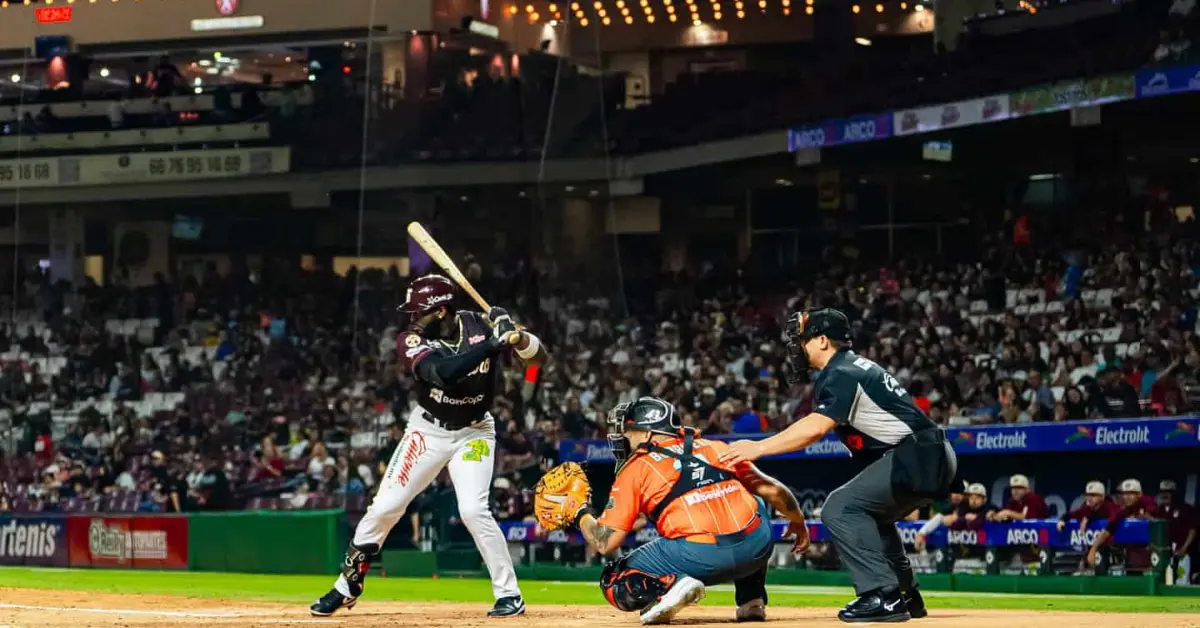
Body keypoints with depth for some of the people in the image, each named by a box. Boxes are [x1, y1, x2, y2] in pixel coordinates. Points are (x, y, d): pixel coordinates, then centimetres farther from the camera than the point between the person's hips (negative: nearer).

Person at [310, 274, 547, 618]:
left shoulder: (480, 325, -15)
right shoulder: (412, 341, -18)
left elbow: (539, 357, -14)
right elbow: (443, 372, -37)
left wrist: (517, 337, -36)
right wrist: (492, 344, -43)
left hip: (473, 433, -1)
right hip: (428, 431, 1)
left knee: (473, 510, -19)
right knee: (384, 508, 0)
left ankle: (509, 595, -7)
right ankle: (346, 587, 16)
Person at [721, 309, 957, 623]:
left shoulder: (840, 375, -12)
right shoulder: (854, 367, 21)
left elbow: (815, 429, -23)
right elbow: (815, 422, 22)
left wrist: (759, 447, -21)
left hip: (919, 457, -11)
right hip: (932, 458, 11)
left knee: (840, 508, -15)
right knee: (868, 513, 28)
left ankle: (883, 596, -21)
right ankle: (905, 594, 28)